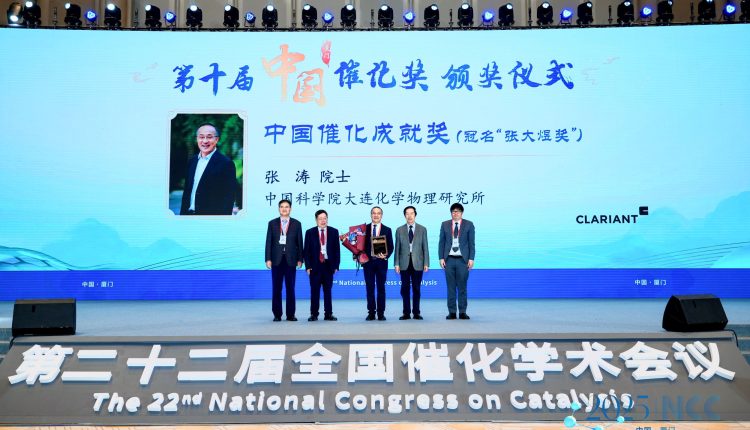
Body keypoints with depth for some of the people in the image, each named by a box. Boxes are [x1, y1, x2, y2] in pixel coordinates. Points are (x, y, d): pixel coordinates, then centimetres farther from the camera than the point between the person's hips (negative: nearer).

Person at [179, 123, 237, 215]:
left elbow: (228, 198, -13)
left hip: (212, 216, -6)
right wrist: (183, 213, 8)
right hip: (189, 213, 6)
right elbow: (187, 191, 14)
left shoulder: (226, 163, -11)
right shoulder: (192, 161, 10)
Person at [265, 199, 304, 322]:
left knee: (290, 288, 2)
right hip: (277, 260, 0)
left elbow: (299, 242, 6)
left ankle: (290, 314, 8)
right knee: (276, 288, 2)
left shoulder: (296, 224, 7)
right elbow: (268, 242, 4)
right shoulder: (272, 223, 7)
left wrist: (300, 259, 0)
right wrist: (268, 259, -3)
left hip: (291, 260, 0)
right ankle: (277, 314, 8)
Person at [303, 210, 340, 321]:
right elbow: (307, 251, 3)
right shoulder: (310, 232, 4)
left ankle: (328, 314, 9)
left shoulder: (334, 232, 6)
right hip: (315, 265, -1)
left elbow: (337, 249, 6)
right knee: (314, 291, 1)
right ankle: (314, 314, 6)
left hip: (328, 265, 1)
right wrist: (308, 266, -5)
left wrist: (336, 265, 0)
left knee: (328, 290, 5)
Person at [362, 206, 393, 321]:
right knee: (370, 288, 3)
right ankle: (371, 313, 8)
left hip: (381, 262, -1)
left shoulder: (387, 230, 6)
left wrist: (386, 256, -14)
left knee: (381, 288, 3)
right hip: (368, 261, 1)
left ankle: (381, 313, 7)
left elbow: (390, 247, 3)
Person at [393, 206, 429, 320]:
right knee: (405, 288, 2)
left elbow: (425, 247, 4)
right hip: (404, 263, 1)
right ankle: (406, 313, 7)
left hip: (417, 263, -1)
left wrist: (426, 263, -2)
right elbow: (397, 248, 6)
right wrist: (396, 263, -1)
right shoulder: (399, 230, 8)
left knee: (416, 288, 3)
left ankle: (416, 312, 9)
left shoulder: (422, 229, 7)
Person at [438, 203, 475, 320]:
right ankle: (452, 312, 7)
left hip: (463, 260, -1)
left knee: (462, 287, 2)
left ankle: (462, 312, 7)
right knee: (451, 287, 3)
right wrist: (441, 258, 0)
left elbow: (471, 243, 2)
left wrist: (471, 259, -4)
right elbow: (441, 243, 8)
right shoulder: (445, 225, 9)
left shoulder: (469, 225, 4)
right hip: (449, 260, 1)